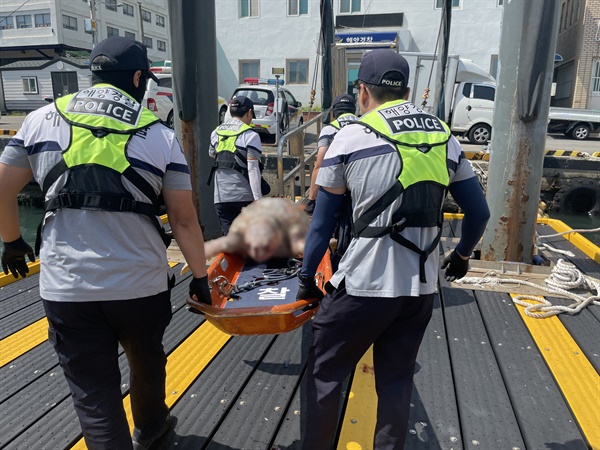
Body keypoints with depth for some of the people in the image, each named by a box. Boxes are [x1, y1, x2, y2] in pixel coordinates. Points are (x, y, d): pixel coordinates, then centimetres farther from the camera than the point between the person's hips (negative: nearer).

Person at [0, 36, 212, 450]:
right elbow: (184, 218, -3)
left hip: (66, 288, 0)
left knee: (93, 396, 13)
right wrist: (200, 276, 6)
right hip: (141, 284, 1)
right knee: (148, 363, 27)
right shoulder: (161, 135, -1)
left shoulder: (41, 120, 3)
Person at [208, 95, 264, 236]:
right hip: (244, 196, -4)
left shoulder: (216, 133, 9)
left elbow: (211, 154, 27)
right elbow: (253, 169, -14)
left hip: (221, 196, 4)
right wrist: (258, 199, -15)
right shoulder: (250, 135, -8)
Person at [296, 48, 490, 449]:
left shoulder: (351, 137, -4)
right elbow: (479, 211, 12)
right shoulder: (443, 135, 9)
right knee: (397, 379, 19)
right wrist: (462, 254, 28)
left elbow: (323, 221, -2)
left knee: (325, 372, 14)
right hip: (421, 286, 5)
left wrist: (307, 277, 9)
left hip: (364, 285, -4)